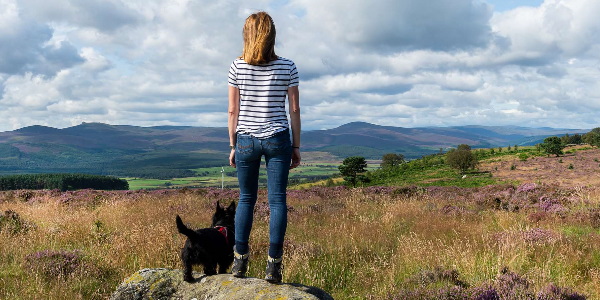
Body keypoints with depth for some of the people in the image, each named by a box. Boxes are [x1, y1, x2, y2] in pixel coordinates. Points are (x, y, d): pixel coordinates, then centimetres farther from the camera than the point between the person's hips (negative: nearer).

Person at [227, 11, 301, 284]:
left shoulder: (237, 67, -1)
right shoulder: (287, 67, -2)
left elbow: (233, 111, 0)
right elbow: (294, 110, -1)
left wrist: (232, 145, 9)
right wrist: (296, 146, 7)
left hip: (246, 139, 1)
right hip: (278, 139, -1)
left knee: (246, 199, 12)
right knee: (277, 200, 2)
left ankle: (240, 261, 12)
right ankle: (274, 265, 1)